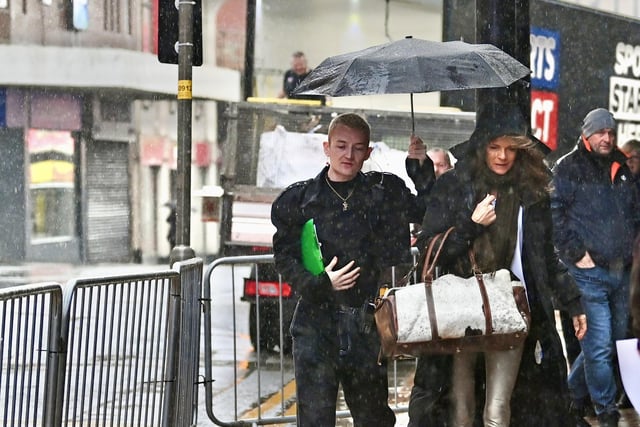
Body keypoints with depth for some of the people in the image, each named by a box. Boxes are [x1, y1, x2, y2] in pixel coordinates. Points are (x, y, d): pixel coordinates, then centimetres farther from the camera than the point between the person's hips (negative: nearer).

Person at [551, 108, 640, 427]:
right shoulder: (568, 168, -4)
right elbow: (555, 213, -10)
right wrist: (576, 253, -14)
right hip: (589, 271, -7)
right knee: (600, 344, -7)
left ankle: (575, 393, 28)